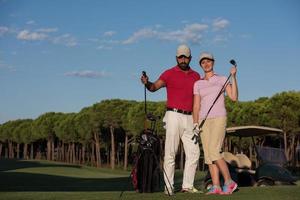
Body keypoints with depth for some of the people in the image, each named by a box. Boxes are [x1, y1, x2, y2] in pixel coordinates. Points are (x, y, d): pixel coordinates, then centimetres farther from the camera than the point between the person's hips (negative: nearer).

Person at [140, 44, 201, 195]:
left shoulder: (196, 76, 14)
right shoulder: (169, 74, 1)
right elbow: (154, 87, -10)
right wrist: (147, 83, -31)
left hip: (189, 118, 5)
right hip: (174, 116, -5)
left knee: (194, 152, 3)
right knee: (170, 152, -5)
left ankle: (187, 185, 11)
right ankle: (168, 186, -2)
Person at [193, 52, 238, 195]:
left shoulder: (222, 79, 4)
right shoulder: (198, 84, 12)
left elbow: (234, 97, -8)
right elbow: (196, 106, 8)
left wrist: (233, 77, -12)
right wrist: (195, 124, -6)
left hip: (219, 118, -4)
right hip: (204, 120, 4)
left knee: (214, 152, -18)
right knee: (208, 154, -2)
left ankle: (229, 182, -6)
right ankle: (216, 186, -1)